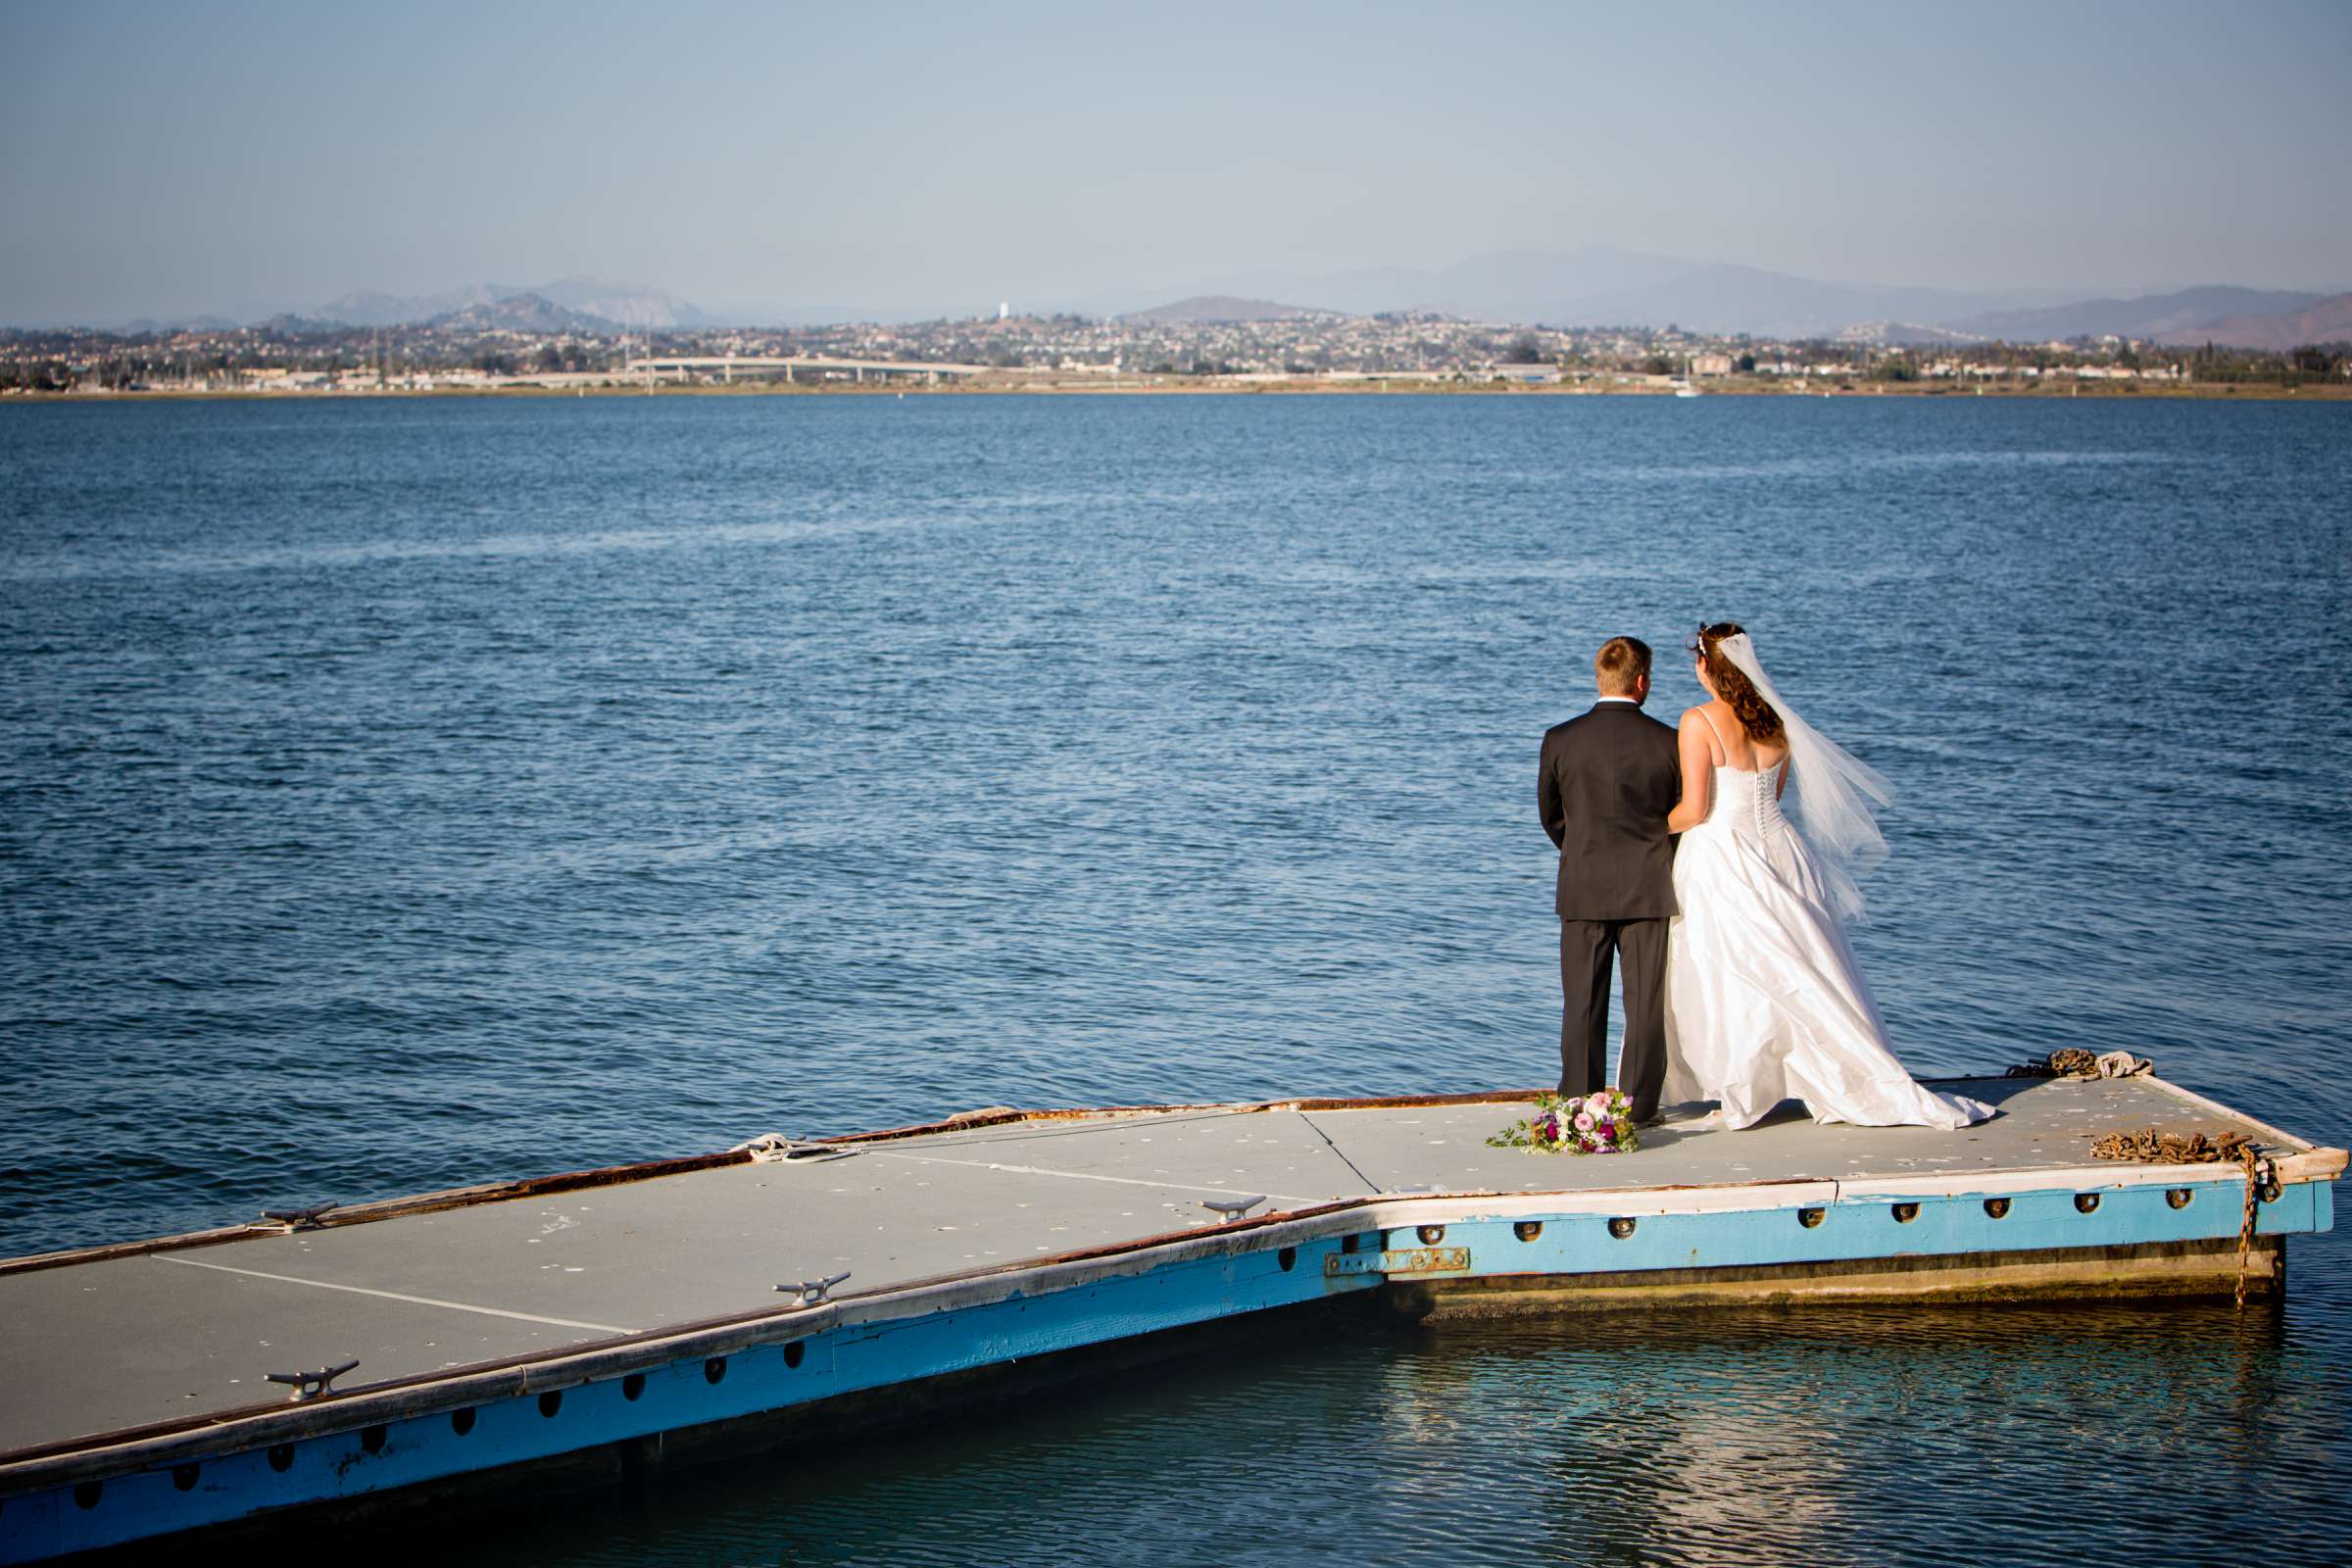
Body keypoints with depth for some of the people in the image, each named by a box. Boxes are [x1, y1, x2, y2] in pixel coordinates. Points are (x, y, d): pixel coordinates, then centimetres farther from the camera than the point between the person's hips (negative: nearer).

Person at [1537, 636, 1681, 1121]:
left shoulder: (1560, 740, -4)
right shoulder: (1667, 742, -7)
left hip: (1582, 888, 1)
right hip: (1649, 888, -1)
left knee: (1583, 1003, 8)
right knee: (1645, 1002, 5)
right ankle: (1639, 1105, 7)